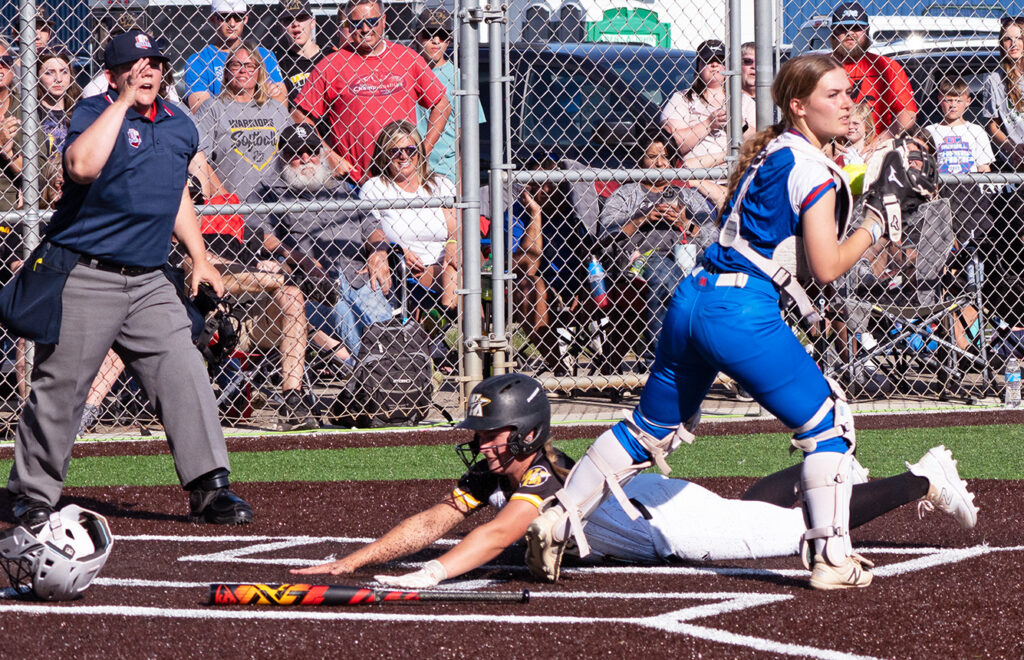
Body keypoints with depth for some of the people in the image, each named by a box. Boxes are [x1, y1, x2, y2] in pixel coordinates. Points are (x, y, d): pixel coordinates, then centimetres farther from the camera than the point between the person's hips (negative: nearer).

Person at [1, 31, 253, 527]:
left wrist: (199, 258, 21)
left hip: (148, 281, 5)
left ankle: (209, 490, -5)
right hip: (84, 277, -5)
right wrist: (125, 102, -24)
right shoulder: (94, 113, -9)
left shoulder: (179, 126, 11)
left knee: (184, 376, -6)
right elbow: (82, 166, -31)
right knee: (60, 389, 0)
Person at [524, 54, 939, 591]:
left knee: (653, 426, 19)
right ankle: (832, 557, -1)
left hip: (692, 299, 9)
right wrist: (876, 222, 1)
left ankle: (554, 523, 17)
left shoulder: (767, 151, 18)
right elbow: (826, 268, -11)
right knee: (828, 425, 3)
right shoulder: (813, 169, -8)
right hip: (744, 311, -9)